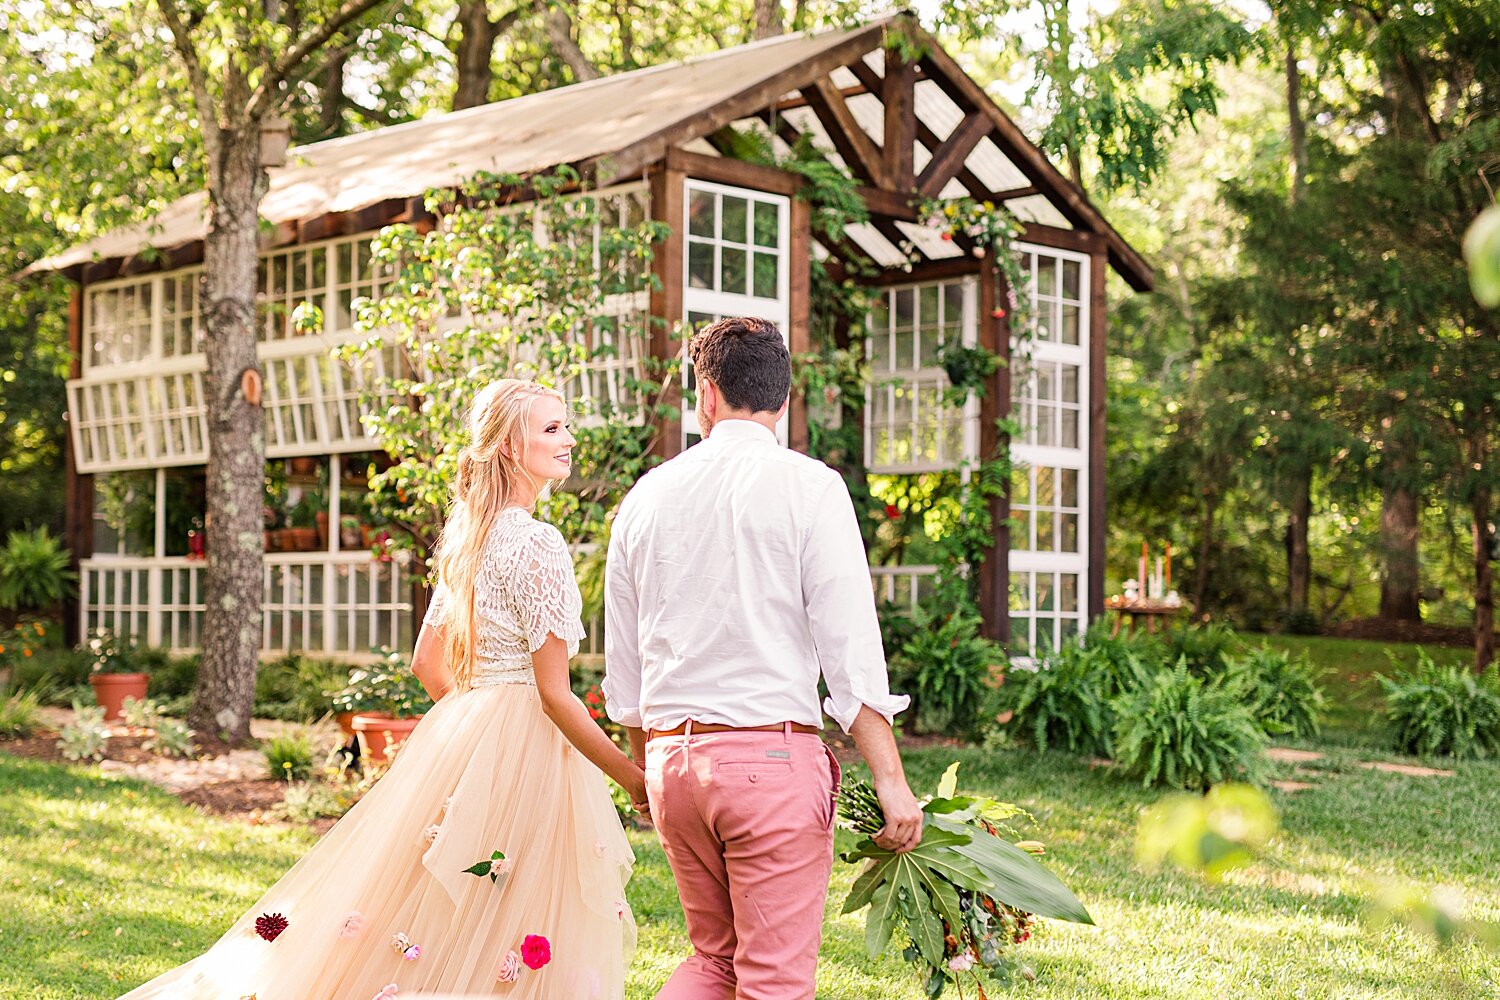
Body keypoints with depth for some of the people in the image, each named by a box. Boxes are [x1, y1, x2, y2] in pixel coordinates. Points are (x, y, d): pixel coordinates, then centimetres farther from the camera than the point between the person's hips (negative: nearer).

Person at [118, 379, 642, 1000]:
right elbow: (554, 693, -17)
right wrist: (636, 779, -12)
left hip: (459, 733, 9)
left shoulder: (467, 536, 11)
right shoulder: (537, 543, -15)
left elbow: (427, 663, 17)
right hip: (525, 754, -9)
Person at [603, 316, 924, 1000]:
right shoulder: (809, 487, -4)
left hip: (671, 758, 5)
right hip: (772, 756, -5)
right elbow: (850, 643, -11)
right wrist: (891, 782, -9)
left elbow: (623, 663, 15)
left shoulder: (646, 495, 9)